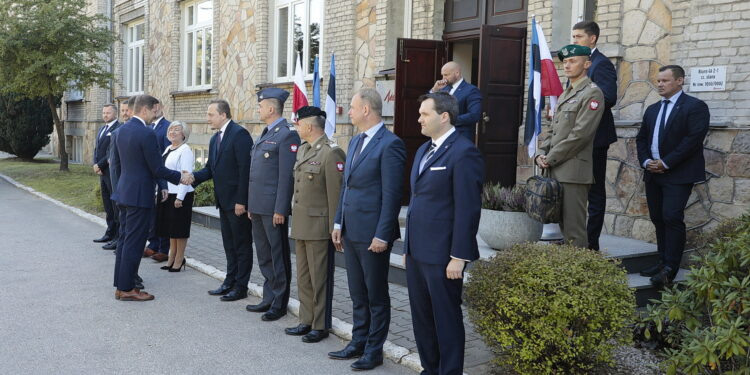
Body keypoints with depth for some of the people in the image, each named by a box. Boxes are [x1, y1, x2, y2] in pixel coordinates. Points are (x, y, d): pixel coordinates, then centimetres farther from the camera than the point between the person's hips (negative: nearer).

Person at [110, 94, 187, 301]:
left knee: (126, 238, 15)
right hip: (140, 194, -9)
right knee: (134, 242, -2)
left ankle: (121, 284, 22)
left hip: (124, 191, 9)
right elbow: (157, 169, -17)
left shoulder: (122, 130, 9)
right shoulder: (147, 134, -18)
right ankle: (127, 288, 5)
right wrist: (179, 178, -4)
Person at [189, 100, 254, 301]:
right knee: (229, 245, 17)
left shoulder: (239, 134, -15)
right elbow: (210, 169, 14)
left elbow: (245, 169, -20)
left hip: (238, 201, -9)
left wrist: (241, 201, -21)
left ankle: (241, 287, 10)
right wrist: (193, 177, -6)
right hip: (224, 201, 9)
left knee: (242, 245, 2)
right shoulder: (215, 139, 15)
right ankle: (230, 282, 27)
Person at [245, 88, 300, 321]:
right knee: (264, 256, 15)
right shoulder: (265, 134, 17)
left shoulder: (287, 135, -12)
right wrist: (251, 205, 18)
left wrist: (280, 210, -19)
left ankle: (279, 304, 11)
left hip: (273, 208, -9)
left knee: (278, 257, 1)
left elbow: (286, 176, -17)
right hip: (258, 206, 9)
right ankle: (269, 299, 26)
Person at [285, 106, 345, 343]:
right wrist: (295, 219, 18)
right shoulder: (303, 149, 14)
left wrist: (335, 228, -15)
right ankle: (306, 321, 28)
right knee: (303, 278, 16)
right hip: (301, 225, 9)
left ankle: (321, 326, 14)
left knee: (319, 279, 2)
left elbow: (336, 193, -16)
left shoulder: (331, 153, -15)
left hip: (319, 227, -9)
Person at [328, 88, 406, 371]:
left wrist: (382, 236, -18)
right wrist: (338, 224, 12)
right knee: (358, 294, 17)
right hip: (351, 232, 8)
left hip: (372, 235, -8)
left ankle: (374, 350, 19)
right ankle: (358, 343, 30)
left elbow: (392, 195, -17)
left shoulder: (390, 144, -14)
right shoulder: (355, 142, 14)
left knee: (376, 295, 6)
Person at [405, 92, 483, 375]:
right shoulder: (423, 150, 15)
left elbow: (468, 210, -17)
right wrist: (409, 246, 17)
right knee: (421, 316, 16)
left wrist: (459, 257, -18)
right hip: (417, 252, 9)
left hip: (442, 256, -9)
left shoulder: (464, 153, -13)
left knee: (446, 319, 4)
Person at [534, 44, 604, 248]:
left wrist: (550, 158, -12)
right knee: (564, 226, 13)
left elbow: (580, 134, -15)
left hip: (574, 172, -9)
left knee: (574, 230, -7)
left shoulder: (592, 93, -7)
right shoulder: (565, 94, 22)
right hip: (557, 171, 9)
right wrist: (541, 154, 5)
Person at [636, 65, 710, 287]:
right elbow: (641, 138, 18)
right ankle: (663, 262, 18)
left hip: (678, 174, -7)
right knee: (658, 218, 9)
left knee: (672, 217, -13)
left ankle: (670, 269, -10)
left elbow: (693, 139, -15)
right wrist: (646, 161, 0)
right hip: (653, 173, 7)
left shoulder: (695, 107, -5)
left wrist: (666, 163, -16)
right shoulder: (652, 109, 18)